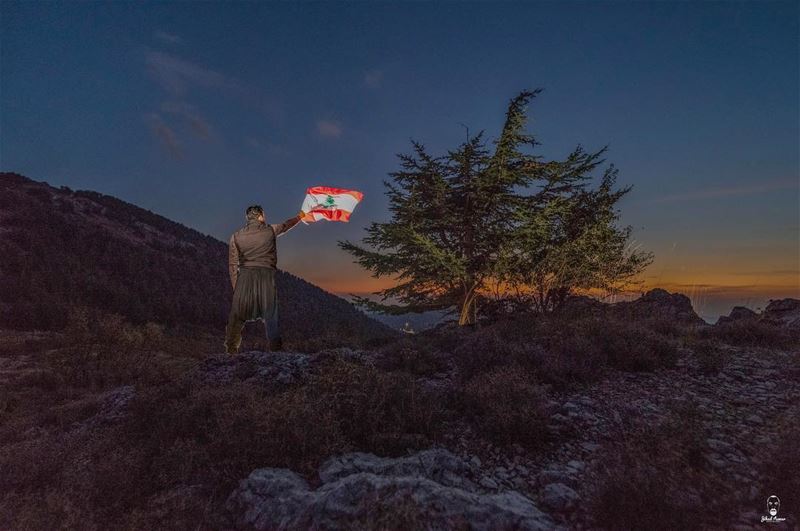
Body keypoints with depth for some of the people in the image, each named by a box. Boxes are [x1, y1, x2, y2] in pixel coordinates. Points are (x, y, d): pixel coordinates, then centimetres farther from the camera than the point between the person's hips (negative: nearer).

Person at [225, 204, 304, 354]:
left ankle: (231, 349, 11)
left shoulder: (236, 236, 6)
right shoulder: (270, 230, 4)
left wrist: (235, 286, 11)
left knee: (237, 315, 9)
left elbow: (233, 265, 5)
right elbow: (286, 225, 23)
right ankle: (276, 347, 12)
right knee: (270, 314, 8)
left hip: (244, 276, 1)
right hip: (265, 275, -1)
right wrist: (300, 216, 42)